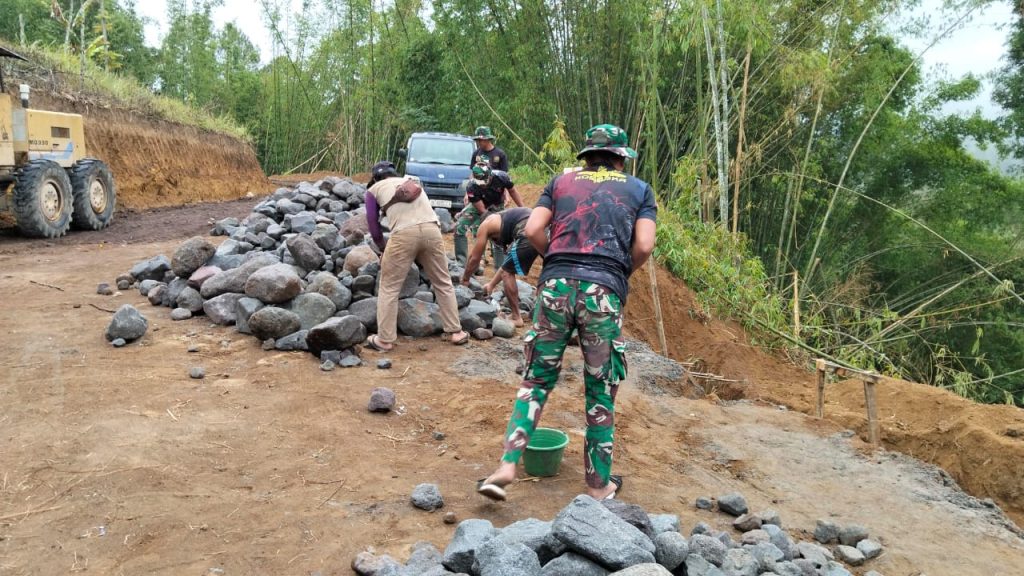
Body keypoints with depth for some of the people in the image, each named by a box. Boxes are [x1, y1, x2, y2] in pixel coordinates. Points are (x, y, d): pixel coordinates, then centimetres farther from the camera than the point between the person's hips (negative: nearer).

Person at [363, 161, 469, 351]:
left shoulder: (373, 190, 23)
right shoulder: (411, 181, 36)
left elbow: (373, 225, 20)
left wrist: (384, 247, 36)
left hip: (404, 234, -3)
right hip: (431, 230, 4)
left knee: (389, 288, 9)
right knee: (443, 283, 16)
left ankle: (385, 339, 11)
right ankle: (455, 332, 20)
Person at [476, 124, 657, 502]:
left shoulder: (562, 181, 18)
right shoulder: (639, 189, 15)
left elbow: (533, 230, 6)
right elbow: (644, 247, 2)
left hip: (555, 285, 1)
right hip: (604, 291, -1)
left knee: (536, 380, 12)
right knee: (601, 392, 9)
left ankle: (507, 467, 2)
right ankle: (599, 485, 20)